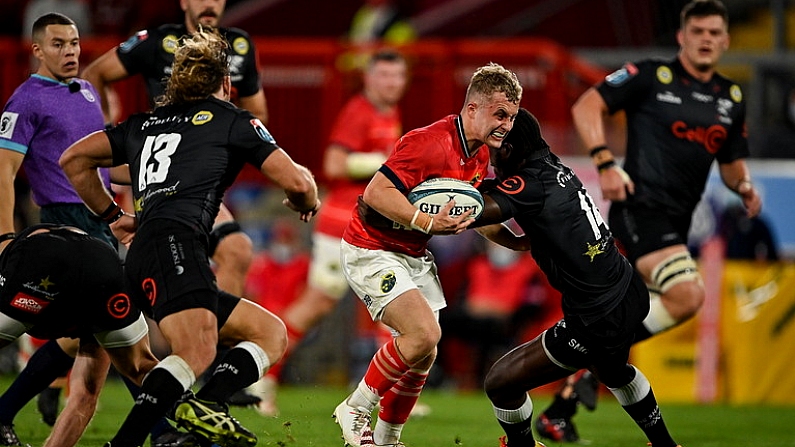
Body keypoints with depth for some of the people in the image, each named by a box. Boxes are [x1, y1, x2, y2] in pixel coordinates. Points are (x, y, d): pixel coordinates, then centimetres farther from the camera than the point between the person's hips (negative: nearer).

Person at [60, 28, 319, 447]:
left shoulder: (145, 123, 29)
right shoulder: (234, 120, 13)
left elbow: (73, 160, 28)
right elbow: (296, 181, 9)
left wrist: (112, 214, 34)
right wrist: (306, 200, 31)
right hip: (175, 243, -7)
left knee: (272, 333, 10)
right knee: (196, 354, -28)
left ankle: (206, 403, -16)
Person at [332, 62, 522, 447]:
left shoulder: (481, 154, 4)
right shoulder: (432, 144, -26)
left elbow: (469, 211, 19)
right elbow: (377, 192, -29)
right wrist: (428, 224, -34)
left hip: (413, 255, 9)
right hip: (371, 251, -9)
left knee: (424, 355, 6)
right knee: (424, 334, -23)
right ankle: (356, 409, -5)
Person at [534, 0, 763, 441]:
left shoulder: (732, 99, 14)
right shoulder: (651, 76, -4)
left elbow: (732, 162, 25)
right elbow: (586, 106, -4)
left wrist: (744, 186, 2)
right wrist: (605, 164, -16)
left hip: (675, 221, 7)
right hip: (642, 205, -7)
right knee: (687, 296, -26)